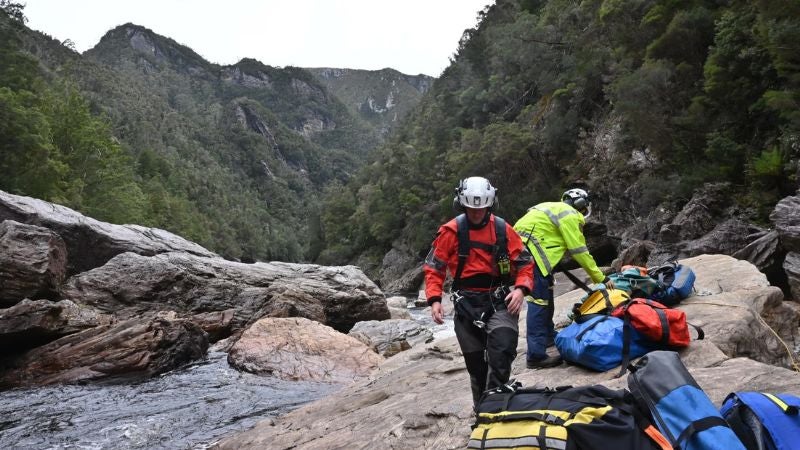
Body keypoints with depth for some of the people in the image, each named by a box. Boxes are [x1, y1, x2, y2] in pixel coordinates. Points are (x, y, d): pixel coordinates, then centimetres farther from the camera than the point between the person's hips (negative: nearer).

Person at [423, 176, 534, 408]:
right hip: (466, 304, 0)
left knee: (502, 352, -22)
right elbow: (434, 267, 2)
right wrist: (434, 299, -11)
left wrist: (521, 289, -13)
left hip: (499, 301, 0)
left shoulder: (503, 229, -1)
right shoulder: (451, 231, -4)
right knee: (475, 363, 9)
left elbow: (525, 262, 5)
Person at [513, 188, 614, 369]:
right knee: (539, 300, -11)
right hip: (529, 251, -10)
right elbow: (580, 252, -3)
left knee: (545, 292, 23)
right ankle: (536, 355, -13)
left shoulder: (556, 208, 26)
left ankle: (548, 335, 38)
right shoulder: (570, 215, -2)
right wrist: (601, 278, 4)